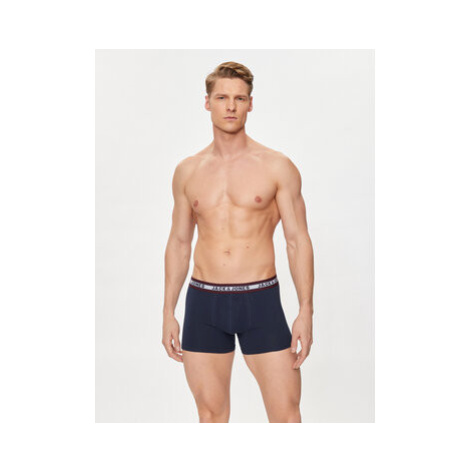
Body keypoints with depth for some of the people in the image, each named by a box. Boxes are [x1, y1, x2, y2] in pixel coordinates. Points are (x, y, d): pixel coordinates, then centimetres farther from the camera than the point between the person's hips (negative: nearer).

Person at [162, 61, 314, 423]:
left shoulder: (277, 167, -1)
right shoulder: (188, 171, 7)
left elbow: (298, 240, -1)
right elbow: (179, 242, 13)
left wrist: (306, 311, -8)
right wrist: (169, 312, 10)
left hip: (261, 300, -2)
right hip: (203, 302, 2)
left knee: (286, 414, -3)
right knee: (211, 414, 9)